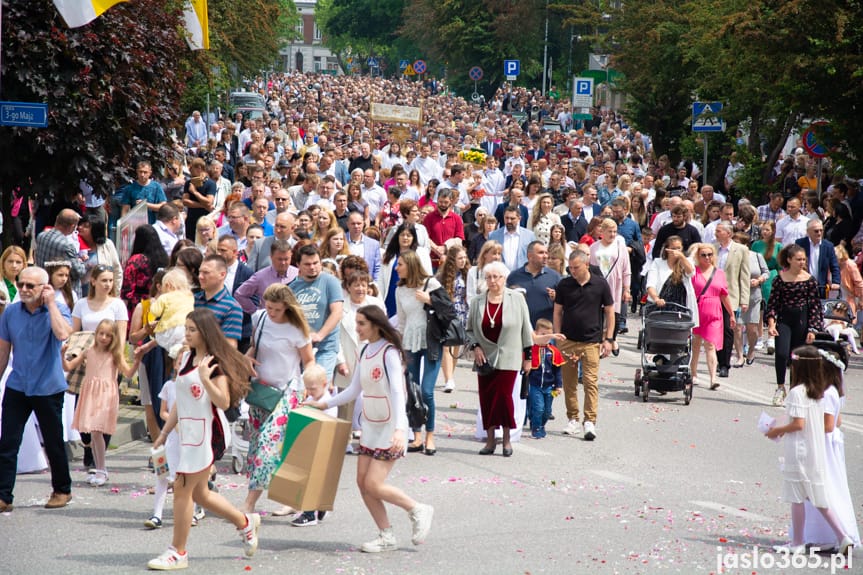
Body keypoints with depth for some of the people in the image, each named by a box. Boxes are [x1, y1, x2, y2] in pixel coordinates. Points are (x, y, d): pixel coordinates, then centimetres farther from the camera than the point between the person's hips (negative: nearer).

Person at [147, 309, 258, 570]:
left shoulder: (215, 363, -12)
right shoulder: (187, 357, 13)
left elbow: (224, 402, -20)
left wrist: (205, 378, -31)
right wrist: (164, 432, 20)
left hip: (205, 433, -9)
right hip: (187, 432, 9)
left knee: (182, 488, -8)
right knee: (198, 493, 15)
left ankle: (178, 552, 1)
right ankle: (245, 522, 33)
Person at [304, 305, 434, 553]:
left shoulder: (389, 353, -15)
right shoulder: (365, 352, 8)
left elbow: (397, 392, -25)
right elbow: (354, 390, 17)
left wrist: (399, 428, -35)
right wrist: (324, 404, 12)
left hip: (389, 428, -8)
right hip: (371, 425, 8)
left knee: (373, 485, -11)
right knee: (363, 482, 3)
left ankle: (418, 510, 9)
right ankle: (386, 536, 13)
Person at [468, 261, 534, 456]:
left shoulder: (516, 299, -1)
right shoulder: (477, 302, 5)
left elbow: (526, 329, 4)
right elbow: (469, 329, 14)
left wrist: (527, 356, 4)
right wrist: (475, 347, -3)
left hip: (508, 359, -3)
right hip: (485, 358, 3)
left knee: (504, 396, -9)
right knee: (486, 398, 1)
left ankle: (506, 439, 3)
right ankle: (490, 439, 10)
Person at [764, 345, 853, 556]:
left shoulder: (797, 392, -16)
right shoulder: (818, 392, 9)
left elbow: (798, 424, -21)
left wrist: (777, 430, -6)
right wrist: (785, 430, 18)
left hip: (799, 451, -8)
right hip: (817, 451, 8)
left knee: (797, 499, 2)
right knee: (819, 499, 12)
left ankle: (798, 543, 8)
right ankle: (842, 537, 4)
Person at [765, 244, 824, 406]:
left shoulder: (809, 280, 0)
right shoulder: (780, 278, -1)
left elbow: (815, 306, 1)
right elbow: (773, 302, 0)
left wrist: (812, 330, -4)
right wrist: (771, 324, -11)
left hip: (802, 321, 1)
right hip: (784, 320, -1)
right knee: (781, 353, -17)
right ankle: (780, 387, 0)